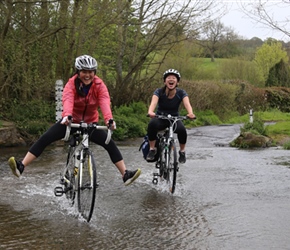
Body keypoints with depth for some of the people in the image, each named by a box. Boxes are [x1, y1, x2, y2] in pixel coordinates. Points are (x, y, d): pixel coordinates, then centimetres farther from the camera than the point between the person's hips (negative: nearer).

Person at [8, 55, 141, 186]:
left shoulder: (99, 85, -16)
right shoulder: (72, 84, -19)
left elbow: (105, 102, -34)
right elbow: (67, 100, -39)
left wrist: (109, 119, -55)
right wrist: (67, 115, -61)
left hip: (90, 123, 1)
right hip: (71, 121, -1)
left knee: (110, 144, -12)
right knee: (45, 138, -17)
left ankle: (126, 174, -5)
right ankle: (21, 166, -19)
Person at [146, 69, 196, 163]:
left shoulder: (181, 93, -11)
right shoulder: (159, 92, -15)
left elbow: (187, 104, -29)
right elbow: (153, 102, -34)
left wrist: (190, 113, -53)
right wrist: (150, 112, -57)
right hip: (160, 118, -1)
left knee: (182, 129, -33)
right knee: (152, 124, -35)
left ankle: (182, 151, -4)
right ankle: (152, 149, -17)